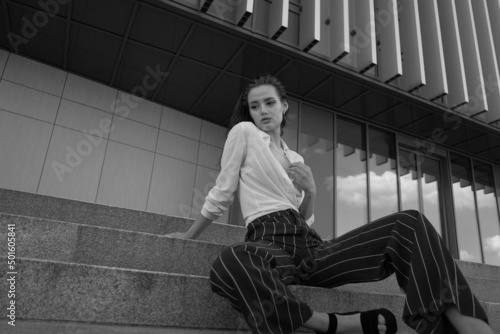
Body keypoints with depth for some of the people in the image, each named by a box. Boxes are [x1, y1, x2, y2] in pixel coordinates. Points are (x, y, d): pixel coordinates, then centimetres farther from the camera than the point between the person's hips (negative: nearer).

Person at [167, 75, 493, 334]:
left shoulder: (296, 159, 23)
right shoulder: (243, 132, 8)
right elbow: (222, 194, 9)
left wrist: (310, 193, 0)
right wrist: (189, 236, 13)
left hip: (310, 245, 6)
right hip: (271, 242, -5)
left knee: (409, 223, -14)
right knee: (228, 263, -46)